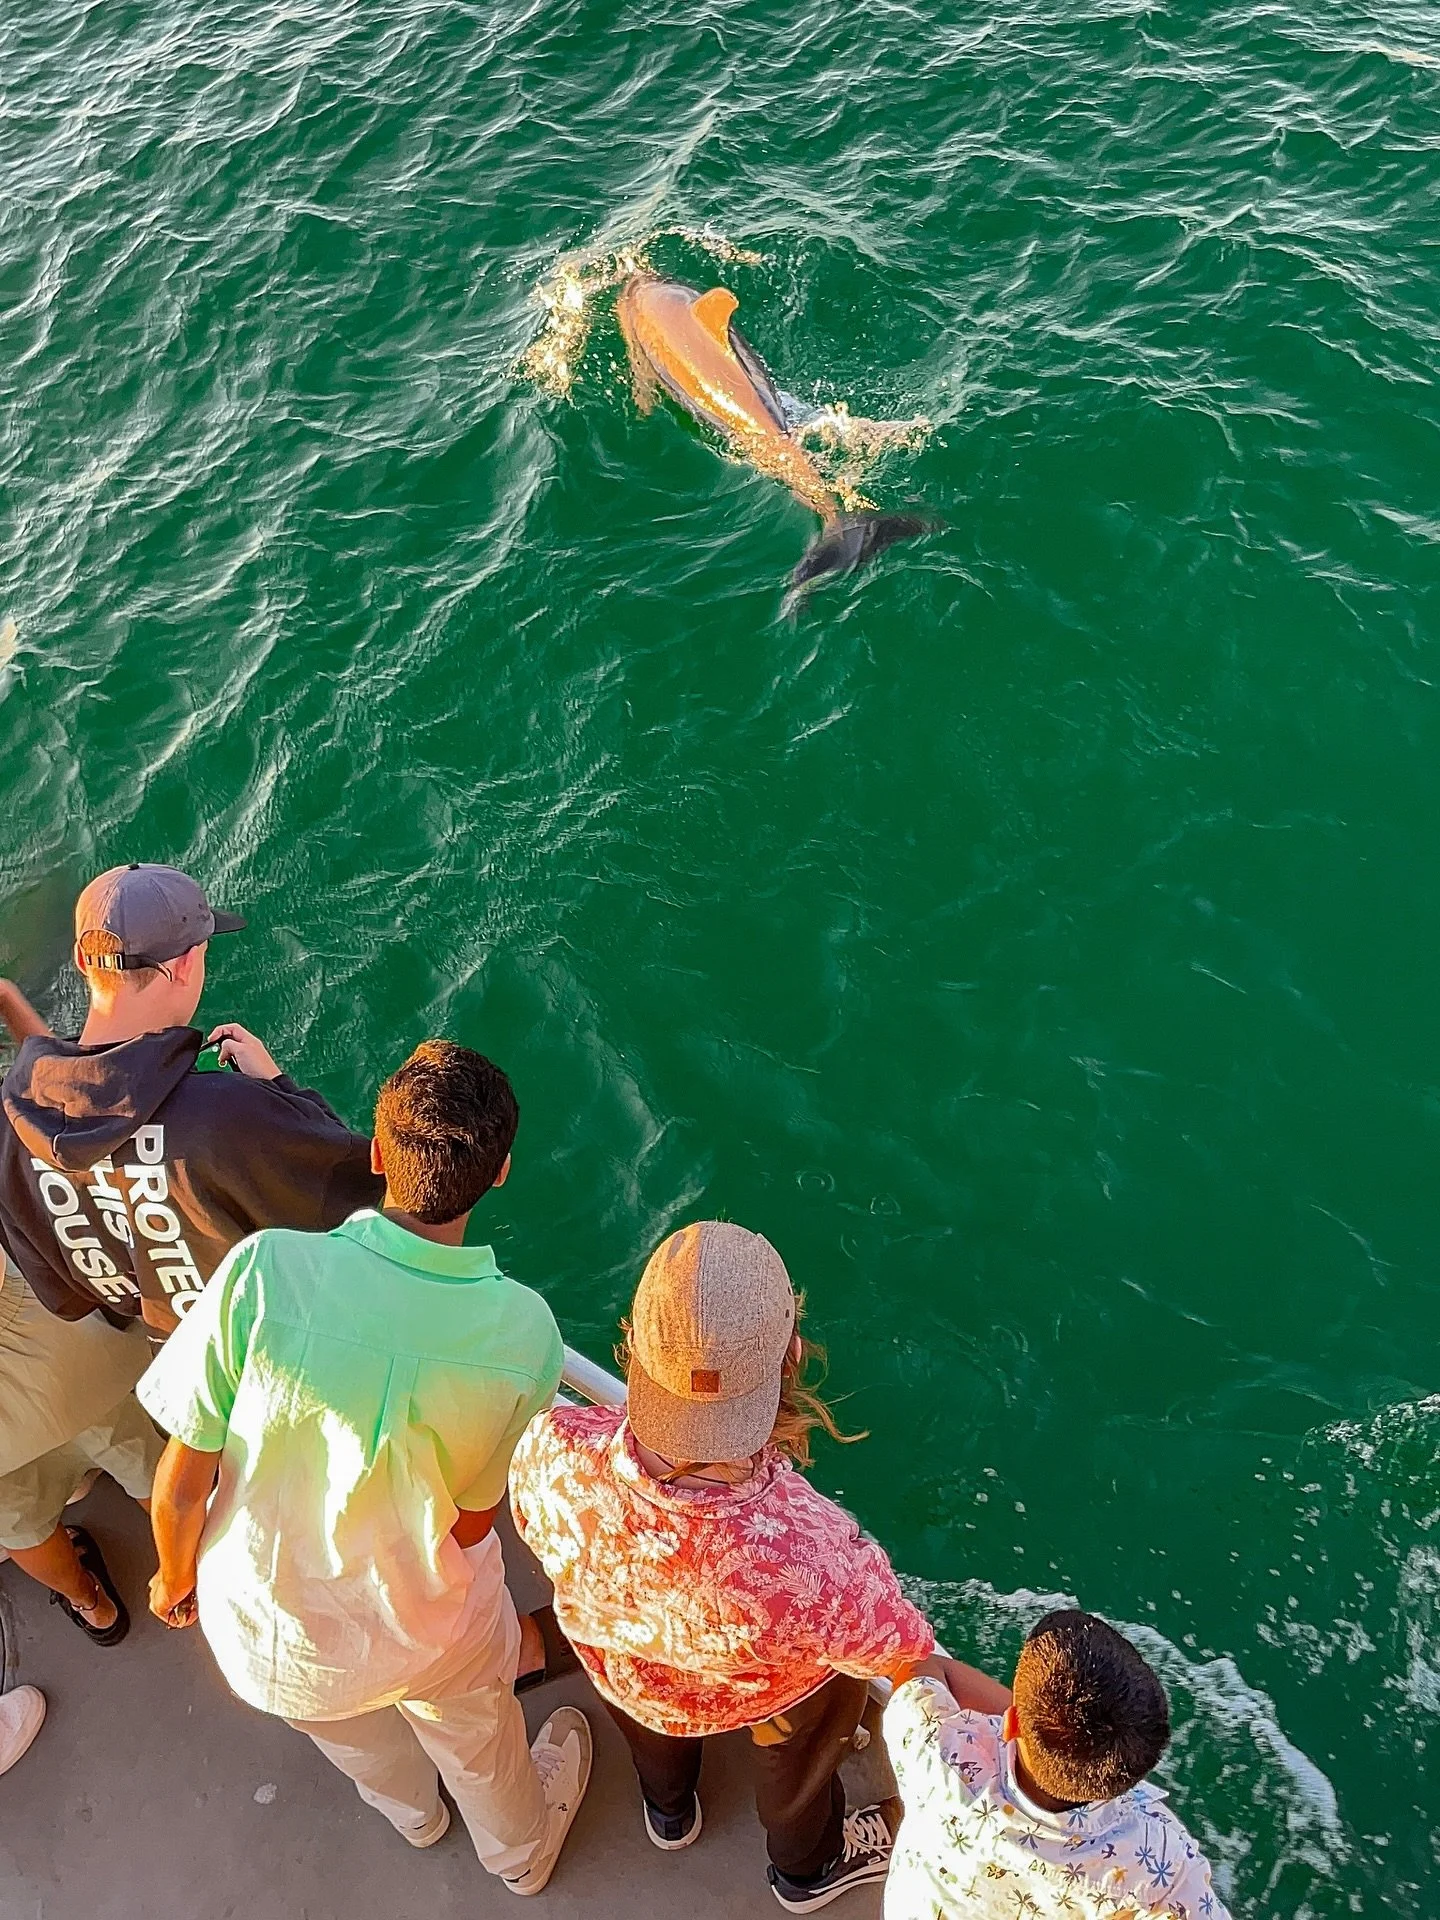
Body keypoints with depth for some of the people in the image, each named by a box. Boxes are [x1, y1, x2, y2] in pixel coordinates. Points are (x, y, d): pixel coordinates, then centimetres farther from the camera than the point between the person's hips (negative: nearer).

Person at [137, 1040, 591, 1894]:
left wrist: (176, 1577, 2)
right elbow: (472, 1522, -13)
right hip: (430, 1628, -1)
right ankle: (520, 1848, 67)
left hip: (266, 1630, 1)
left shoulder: (264, 1271, -35)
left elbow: (182, 1482, -21)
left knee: (349, 1726, 37)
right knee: (477, 1738, 35)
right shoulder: (527, 1332, -30)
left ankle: (413, 1811, 70)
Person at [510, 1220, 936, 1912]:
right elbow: (898, 1655, -24)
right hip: (765, 1697, -2)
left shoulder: (552, 1452, -43)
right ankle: (806, 1866, 63)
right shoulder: (821, 1557, -49)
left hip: (620, 1675, 2)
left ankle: (668, 1809, 69)